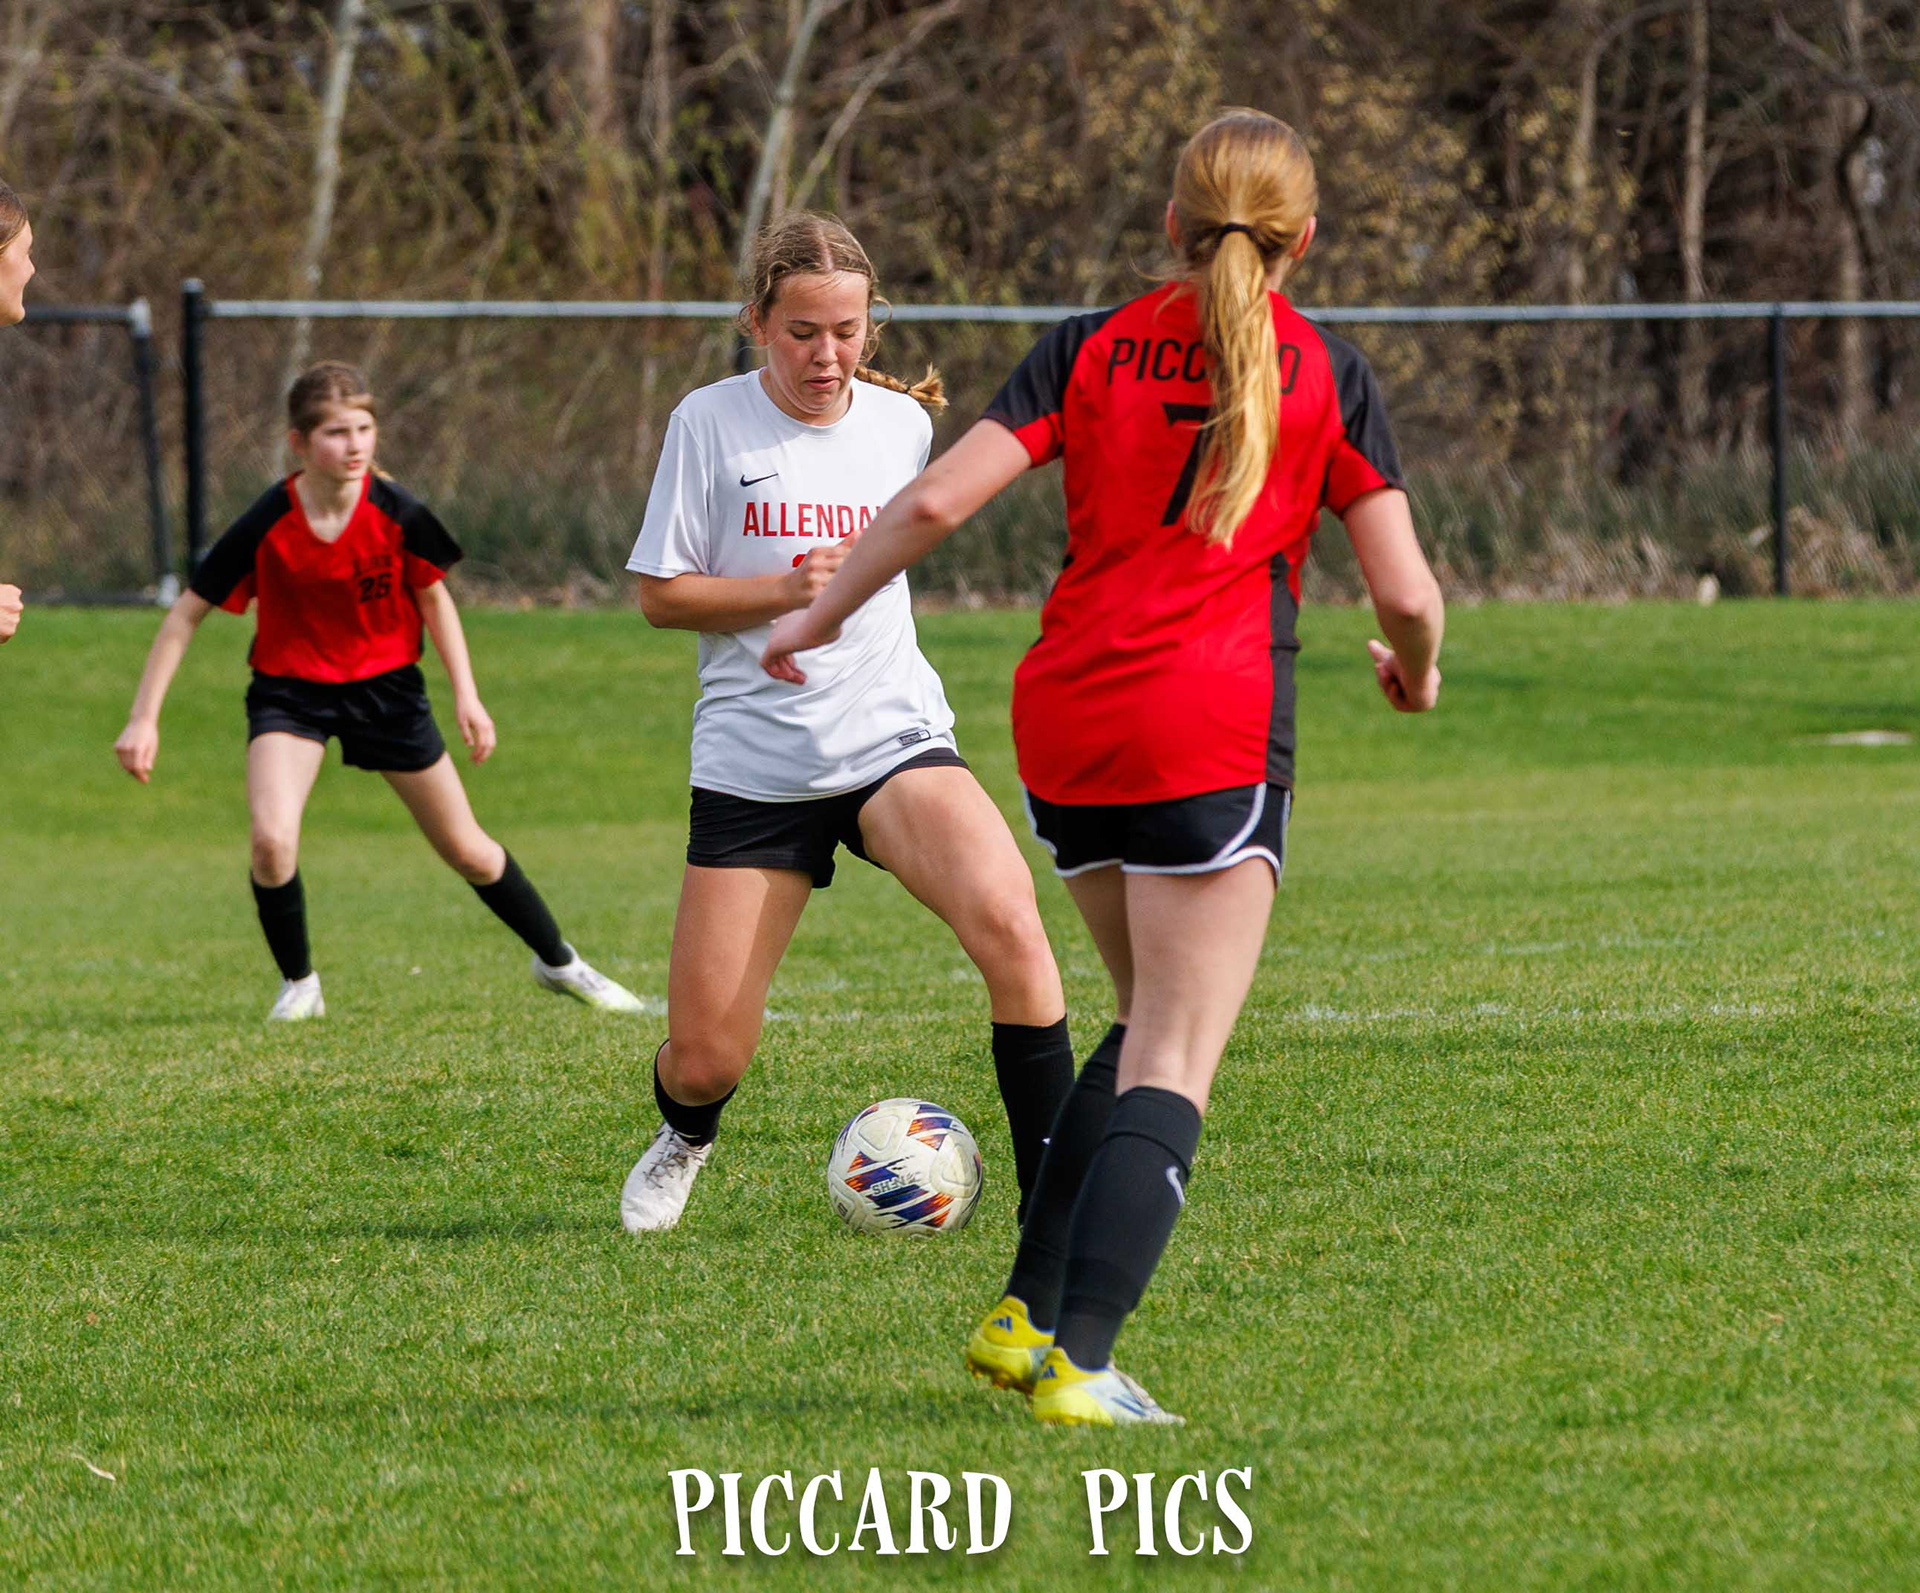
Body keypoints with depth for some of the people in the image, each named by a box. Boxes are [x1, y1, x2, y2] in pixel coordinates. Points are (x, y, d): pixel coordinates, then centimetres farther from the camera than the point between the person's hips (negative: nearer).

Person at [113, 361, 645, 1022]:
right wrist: (144, 718, -14)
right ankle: (298, 984, -1)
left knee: (468, 851, 8)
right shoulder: (265, 528, -21)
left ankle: (559, 962, 31)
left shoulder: (396, 514, -17)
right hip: (289, 689, -1)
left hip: (385, 687, 1)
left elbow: (434, 598, 2)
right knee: (272, 840, -25)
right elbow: (185, 615, -12)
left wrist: (467, 696, -4)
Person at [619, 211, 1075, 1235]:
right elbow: (660, 594, -3)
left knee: (1006, 919, -29)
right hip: (751, 758, -1)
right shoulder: (711, 424, -4)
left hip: (891, 734, 1)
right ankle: (686, 1133, 38)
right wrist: (785, 590, -16)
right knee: (704, 1061, -1)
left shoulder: (900, 423, 5)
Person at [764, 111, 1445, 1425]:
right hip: (1216, 725, -4)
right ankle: (1076, 1363, -20)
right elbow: (1405, 589, 1)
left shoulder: (1093, 348, 9)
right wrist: (1417, 669, 23)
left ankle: (1026, 1314, 12)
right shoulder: (1328, 373, 4)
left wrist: (819, 617, 13)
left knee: (1152, 1022, 21)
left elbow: (939, 500, 0)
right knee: (1174, 1062, -6)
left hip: (1063, 717, 4)